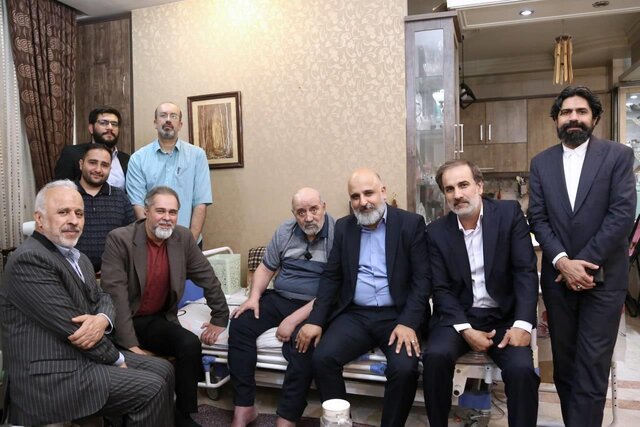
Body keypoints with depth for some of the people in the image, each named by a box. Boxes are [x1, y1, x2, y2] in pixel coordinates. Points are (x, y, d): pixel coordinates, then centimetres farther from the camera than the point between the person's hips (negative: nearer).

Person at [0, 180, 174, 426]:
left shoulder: (77, 257, 13)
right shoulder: (29, 259, -19)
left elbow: (102, 299, 10)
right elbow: (71, 326, -22)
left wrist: (102, 320, -15)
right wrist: (115, 357, -9)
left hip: (84, 355, 10)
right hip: (51, 376, -10)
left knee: (163, 370, 9)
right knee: (151, 388, -15)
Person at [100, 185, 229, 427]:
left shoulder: (183, 238, -3)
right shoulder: (119, 239, -16)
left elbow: (208, 278, 6)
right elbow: (115, 293, -21)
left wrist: (220, 318, 8)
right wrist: (130, 344, -26)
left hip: (158, 320, 4)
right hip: (123, 323, -3)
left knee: (191, 344, -21)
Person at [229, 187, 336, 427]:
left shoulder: (337, 235, -13)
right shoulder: (285, 232, 6)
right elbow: (266, 267, 17)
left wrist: (295, 319, -23)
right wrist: (254, 297, -2)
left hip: (315, 306, -5)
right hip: (279, 298, 6)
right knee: (240, 325, -14)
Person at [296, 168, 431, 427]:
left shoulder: (411, 223, -2)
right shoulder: (343, 227, 9)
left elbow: (422, 279, -6)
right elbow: (331, 277, 9)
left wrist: (408, 323, -19)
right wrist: (316, 320, -4)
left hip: (397, 316, -2)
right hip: (354, 315, 3)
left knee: (404, 368, -27)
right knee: (321, 358, -20)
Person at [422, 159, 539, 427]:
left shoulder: (509, 213, -3)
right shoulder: (436, 232, 0)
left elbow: (526, 271, -7)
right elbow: (441, 290, -2)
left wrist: (522, 324, -19)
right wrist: (465, 329, -16)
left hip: (504, 316, 0)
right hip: (458, 316, 1)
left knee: (522, 369, -27)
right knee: (435, 356, -26)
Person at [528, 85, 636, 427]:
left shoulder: (618, 156, -1)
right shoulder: (541, 163, 7)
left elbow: (623, 214, -10)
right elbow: (537, 218, 1)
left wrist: (584, 263, -14)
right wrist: (563, 261, -12)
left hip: (603, 278, -3)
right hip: (558, 277, 3)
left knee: (591, 366, -1)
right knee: (564, 363, 13)